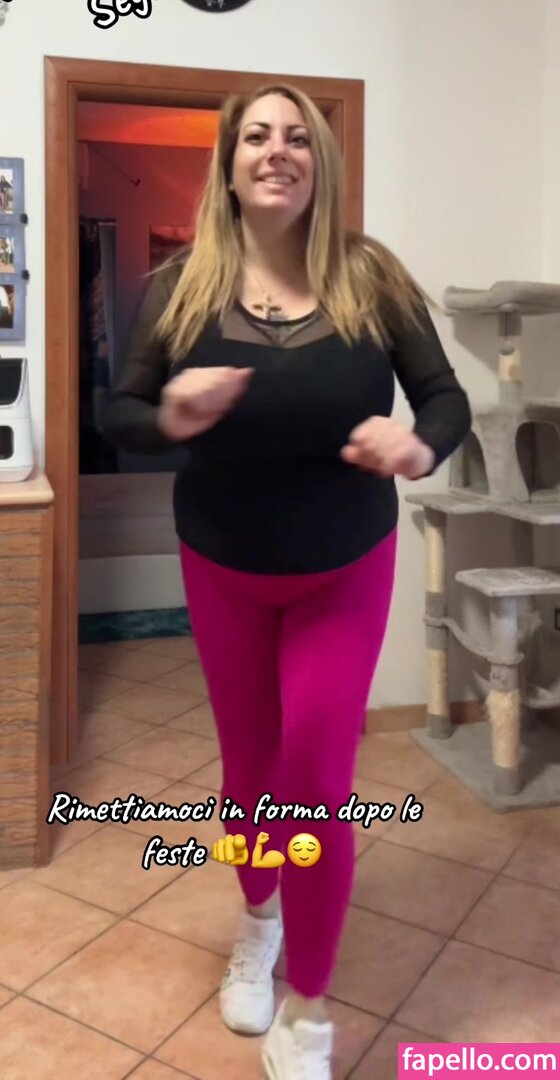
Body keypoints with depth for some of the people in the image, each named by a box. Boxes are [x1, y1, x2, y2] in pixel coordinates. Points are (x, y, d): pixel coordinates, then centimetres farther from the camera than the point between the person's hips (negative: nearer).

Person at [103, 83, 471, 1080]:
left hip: (346, 571, -1)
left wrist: (421, 445, -31)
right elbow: (117, 414, -6)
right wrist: (170, 418, -29)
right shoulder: (182, 285, -10)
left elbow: (447, 396, -8)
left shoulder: (373, 278, -12)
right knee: (248, 763, 16)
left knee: (317, 779, -1)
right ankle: (258, 919, 49)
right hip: (221, 569, 1)